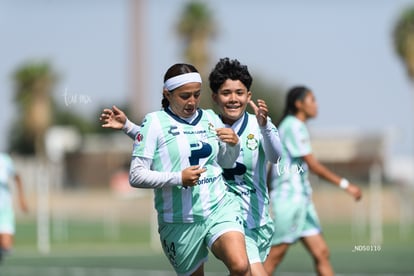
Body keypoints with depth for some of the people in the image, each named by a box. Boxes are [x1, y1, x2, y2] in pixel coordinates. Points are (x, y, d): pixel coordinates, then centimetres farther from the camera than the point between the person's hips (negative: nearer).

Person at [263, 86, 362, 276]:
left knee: (321, 253, 2)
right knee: (274, 258, -6)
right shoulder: (293, 126, -12)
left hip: (301, 200, 10)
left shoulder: (296, 126, 17)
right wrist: (344, 184, -18)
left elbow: (272, 169, 21)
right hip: (288, 198, -10)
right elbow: (312, 165, -18)